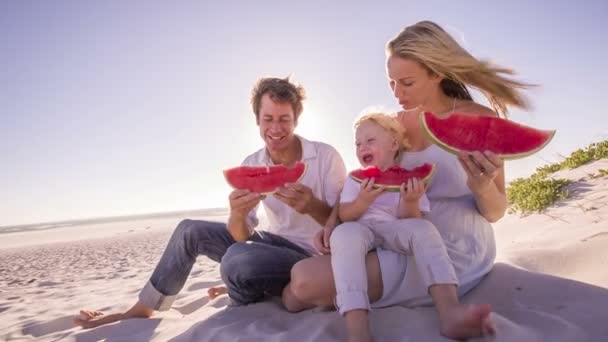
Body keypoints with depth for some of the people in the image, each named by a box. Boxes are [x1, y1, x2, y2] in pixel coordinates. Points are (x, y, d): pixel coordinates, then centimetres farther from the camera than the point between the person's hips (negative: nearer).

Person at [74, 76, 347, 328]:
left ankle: (249, 307, 3)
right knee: (190, 231, -1)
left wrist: (312, 205, -37)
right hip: (277, 243, 5)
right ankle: (142, 309, 15)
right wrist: (237, 215, -35)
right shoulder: (250, 166, -5)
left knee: (237, 260, -33)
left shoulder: (325, 156, -18)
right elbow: (241, 236, -9)